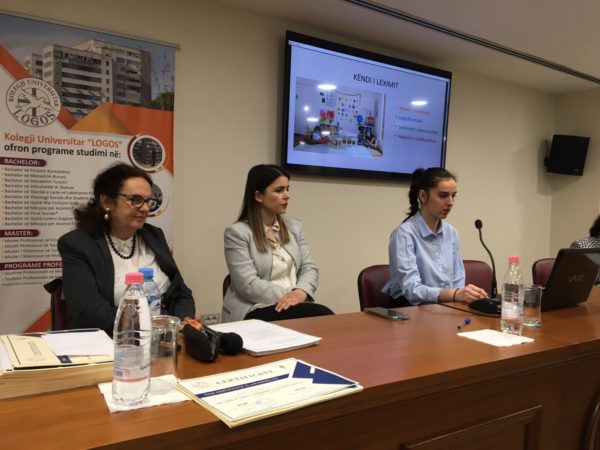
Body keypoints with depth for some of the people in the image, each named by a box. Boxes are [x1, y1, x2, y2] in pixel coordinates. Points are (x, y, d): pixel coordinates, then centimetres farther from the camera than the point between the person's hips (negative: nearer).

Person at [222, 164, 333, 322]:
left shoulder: (294, 226, 14)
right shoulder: (237, 232, -5)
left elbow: (309, 268, 7)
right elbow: (248, 285, -13)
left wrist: (301, 292, -15)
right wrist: (288, 297, -20)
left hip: (296, 304, 6)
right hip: (257, 310, -6)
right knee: (322, 315, -30)